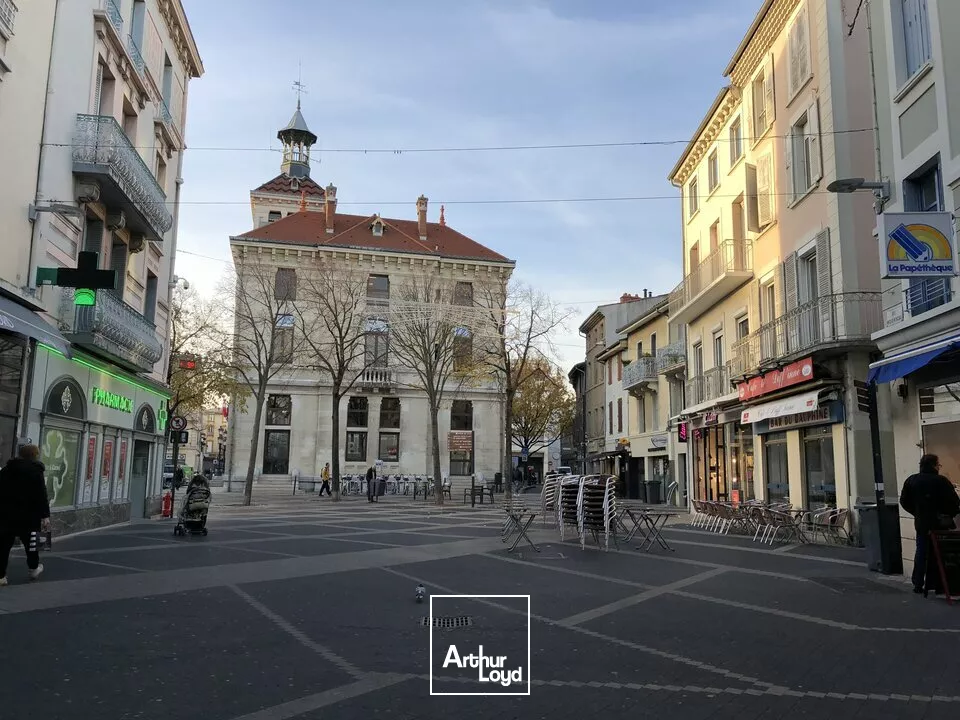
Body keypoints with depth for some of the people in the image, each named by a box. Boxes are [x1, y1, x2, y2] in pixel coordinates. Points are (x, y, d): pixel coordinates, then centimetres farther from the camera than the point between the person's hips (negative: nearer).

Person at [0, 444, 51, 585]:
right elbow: (41, 496, -14)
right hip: (27, 515, -5)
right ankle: (34, 568, 26)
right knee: (31, 542, 12)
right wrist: (45, 515, -13)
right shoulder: (35, 472, -8)